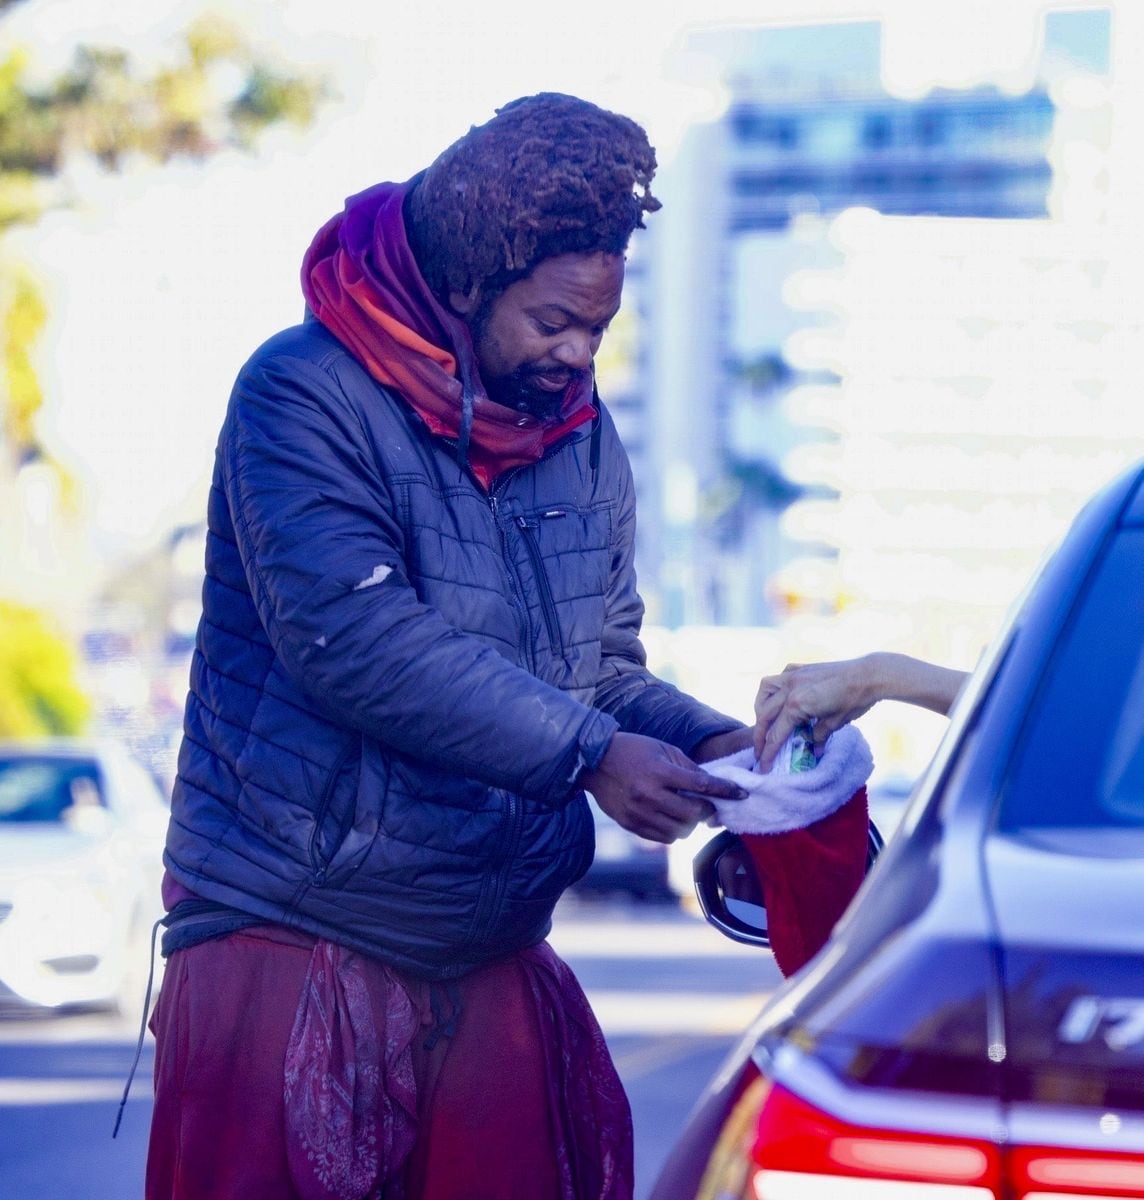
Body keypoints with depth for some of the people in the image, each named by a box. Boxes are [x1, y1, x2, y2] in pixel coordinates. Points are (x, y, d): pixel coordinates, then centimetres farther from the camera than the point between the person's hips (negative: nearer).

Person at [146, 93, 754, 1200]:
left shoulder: (582, 439, 11)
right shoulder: (308, 395, -11)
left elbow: (605, 669, 14)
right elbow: (351, 636, -23)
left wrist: (705, 743, -8)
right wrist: (585, 754, -24)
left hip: (494, 969, 6)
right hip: (290, 940, -6)